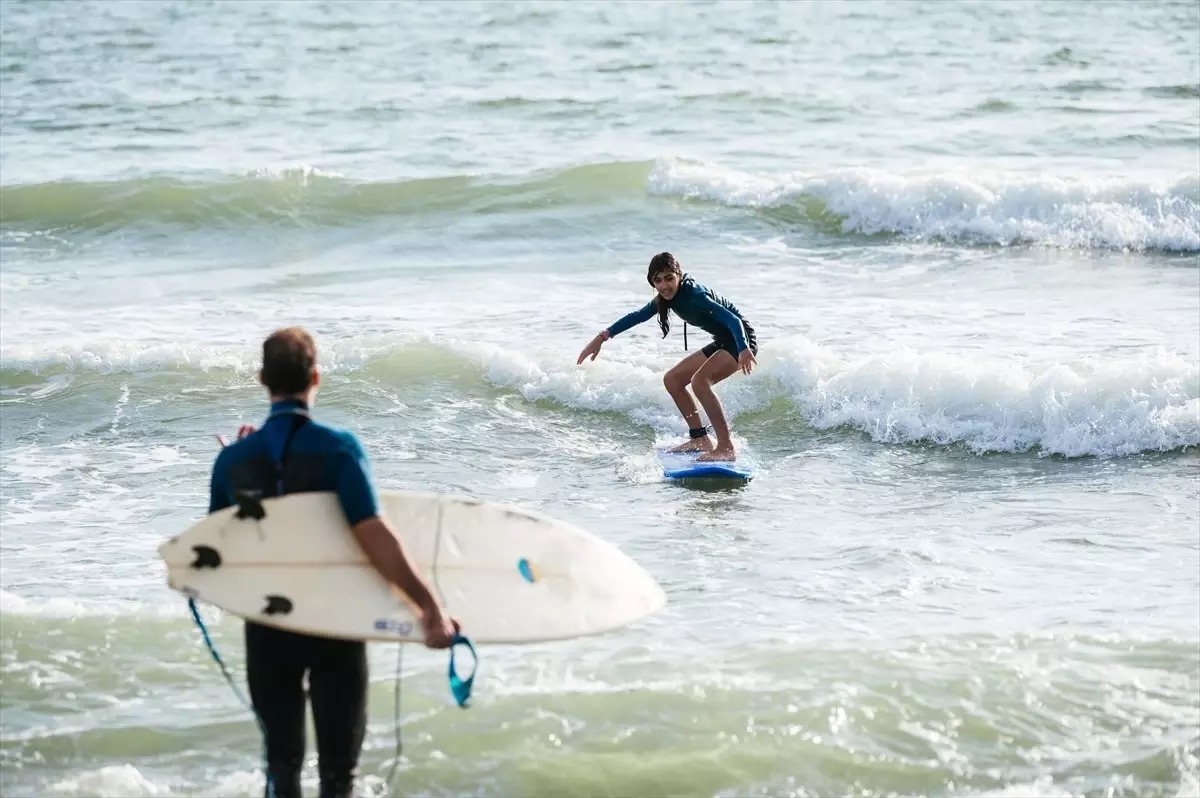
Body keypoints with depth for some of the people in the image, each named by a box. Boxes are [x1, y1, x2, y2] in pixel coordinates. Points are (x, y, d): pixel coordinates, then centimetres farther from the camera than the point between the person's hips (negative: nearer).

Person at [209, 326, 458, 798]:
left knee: (281, 759, 15)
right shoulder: (338, 448, -15)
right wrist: (429, 607, -25)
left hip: (268, 623, 3)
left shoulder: (234, 458, -4)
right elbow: (371, 536, -24)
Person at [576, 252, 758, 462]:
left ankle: (726, 448, -29)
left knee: (700, 380, -29)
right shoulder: (668, 297, 1)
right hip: (722, 343, 10)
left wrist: (744, 350, -52)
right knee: (672, 379, 10)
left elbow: (732, 319, -36)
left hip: (741, 341, -10)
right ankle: (700, 439, 15)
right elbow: (637, 316, 14)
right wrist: (602, 338, 10)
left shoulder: (694, 295, -26)